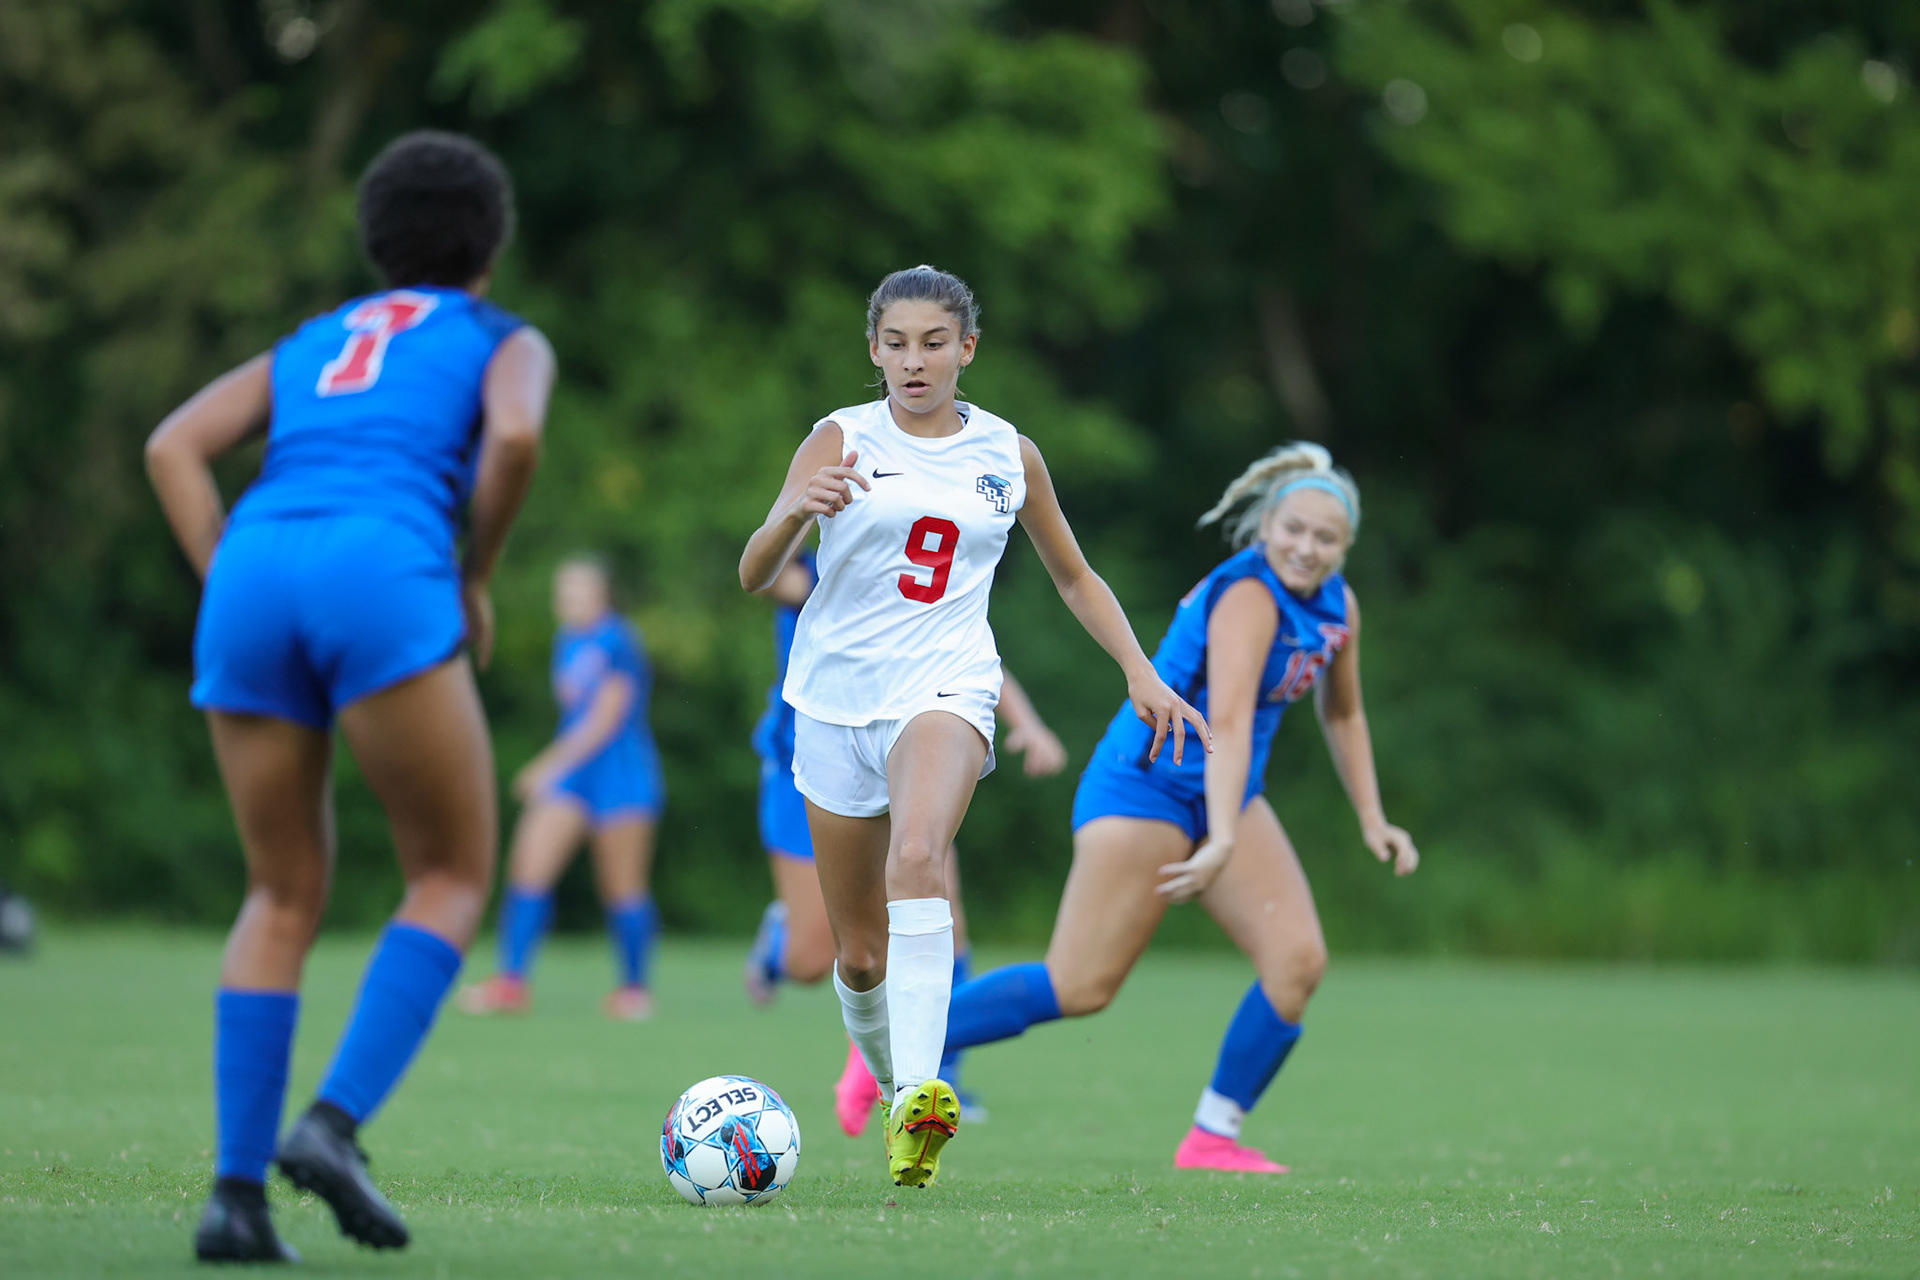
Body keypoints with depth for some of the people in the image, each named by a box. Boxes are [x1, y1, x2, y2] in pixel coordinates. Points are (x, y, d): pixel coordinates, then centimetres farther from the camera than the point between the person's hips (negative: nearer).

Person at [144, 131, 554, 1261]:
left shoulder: (306, 348, 35)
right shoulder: (507, 342, 23)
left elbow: (173, 447, 18)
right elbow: (515, 437, -3)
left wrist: (231, 597, 14)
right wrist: (476, 580, 10)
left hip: (254, 579, 5)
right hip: (382, 577, -5)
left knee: (287, 897, 15)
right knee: (453, 879, 7)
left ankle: (236, 1188, 1)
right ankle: (335, 1120, -13)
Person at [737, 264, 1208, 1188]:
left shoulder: (1009, 454, 7)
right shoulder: (841, 441, 0)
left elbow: (1073, 575, 21)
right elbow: (752, 575, -9)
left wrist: (1142, 674, 11)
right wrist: (796, 510, -30)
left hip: (944, 688, -1)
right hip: (837, 697, 1)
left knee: (916, 858, -32)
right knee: (859, 954, 5)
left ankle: (920, 1095, -42)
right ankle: (891, 1092, 33)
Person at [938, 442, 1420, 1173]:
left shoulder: (1337, 607, 5)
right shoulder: (1248, 596, -22)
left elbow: (1341, 713, 21)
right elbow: (1227, 721, -33)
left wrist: (1371, 822, 16)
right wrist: (1222, 843, -43)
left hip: (1228, 795, 8)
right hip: (1145, 785, -8)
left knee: (1298, 958, -10)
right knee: (1080, 987, -12)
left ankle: (1214, 1137, -1)